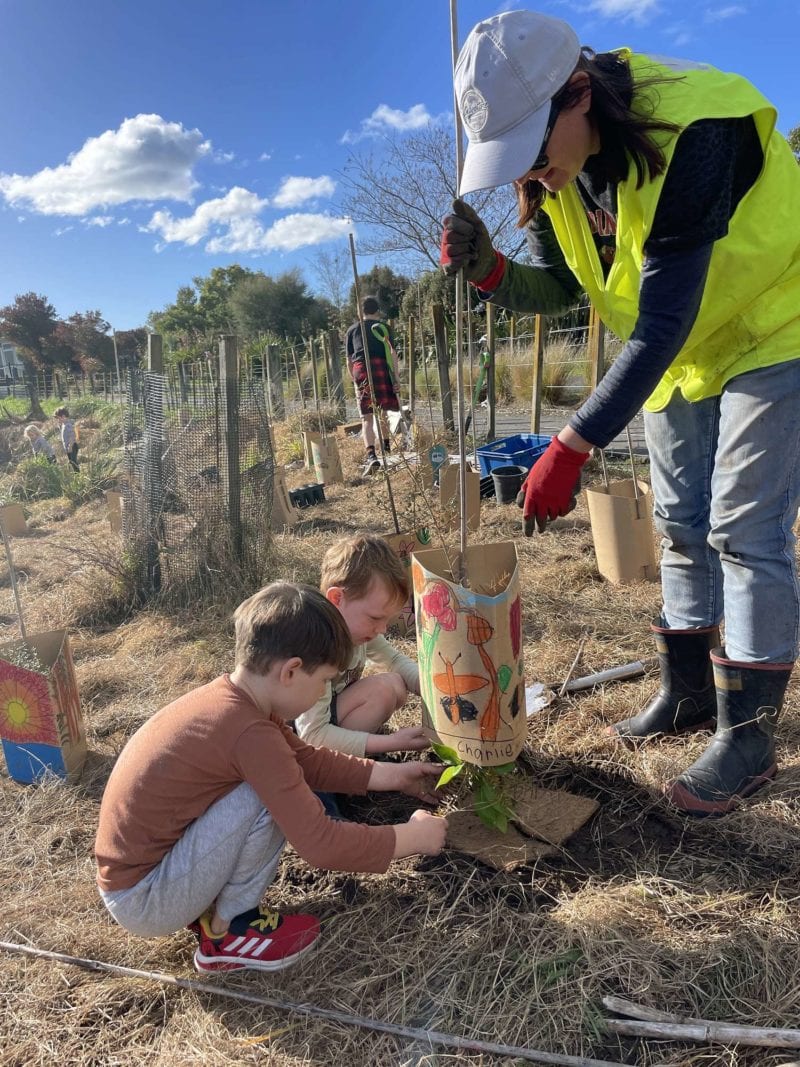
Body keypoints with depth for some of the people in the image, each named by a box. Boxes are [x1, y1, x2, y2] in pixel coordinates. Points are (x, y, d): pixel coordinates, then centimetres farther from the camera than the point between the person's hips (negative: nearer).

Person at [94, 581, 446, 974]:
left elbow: (307, 760, 11)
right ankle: (228, 934, 0)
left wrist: (391, 775, 10)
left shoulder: (230, 699, -2)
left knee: (279, 783, 7)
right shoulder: (250, 732, -30)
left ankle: (211, 907, 11)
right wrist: (412, 837, -12)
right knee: (268, 798, -22)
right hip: (142, 901, -9)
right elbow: (320, 844, -27)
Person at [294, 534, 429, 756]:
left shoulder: (357, 626, -8)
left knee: (396, 686, -1)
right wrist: (391, 742, -30)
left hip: (325, 714, 9)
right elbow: (312, 735, -31)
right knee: (382, 689, -21)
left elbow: (396, 661, 9)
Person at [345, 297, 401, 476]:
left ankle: (371, 456, -23)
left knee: (367, 418, -6)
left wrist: (354, 379, 29)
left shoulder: (352, 330, 18)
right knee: (382, 412, 19)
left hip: (360, 370, 0)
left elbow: (349, 361, 17)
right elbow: (392, 353, 0)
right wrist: (395, 377, -2)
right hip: (381, 368, 0)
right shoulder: (383, 327, 13)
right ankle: (386, 446, 35)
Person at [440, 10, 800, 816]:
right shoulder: (551, 164, -8)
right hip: (677, 352, 7)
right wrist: (488, 271, -19)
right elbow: (559, 287, 1)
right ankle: (688, 693, 25)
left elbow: (662, 323, -37)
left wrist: (570, 448, -40)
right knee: (681, 527, 9)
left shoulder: (693, 131, -32)